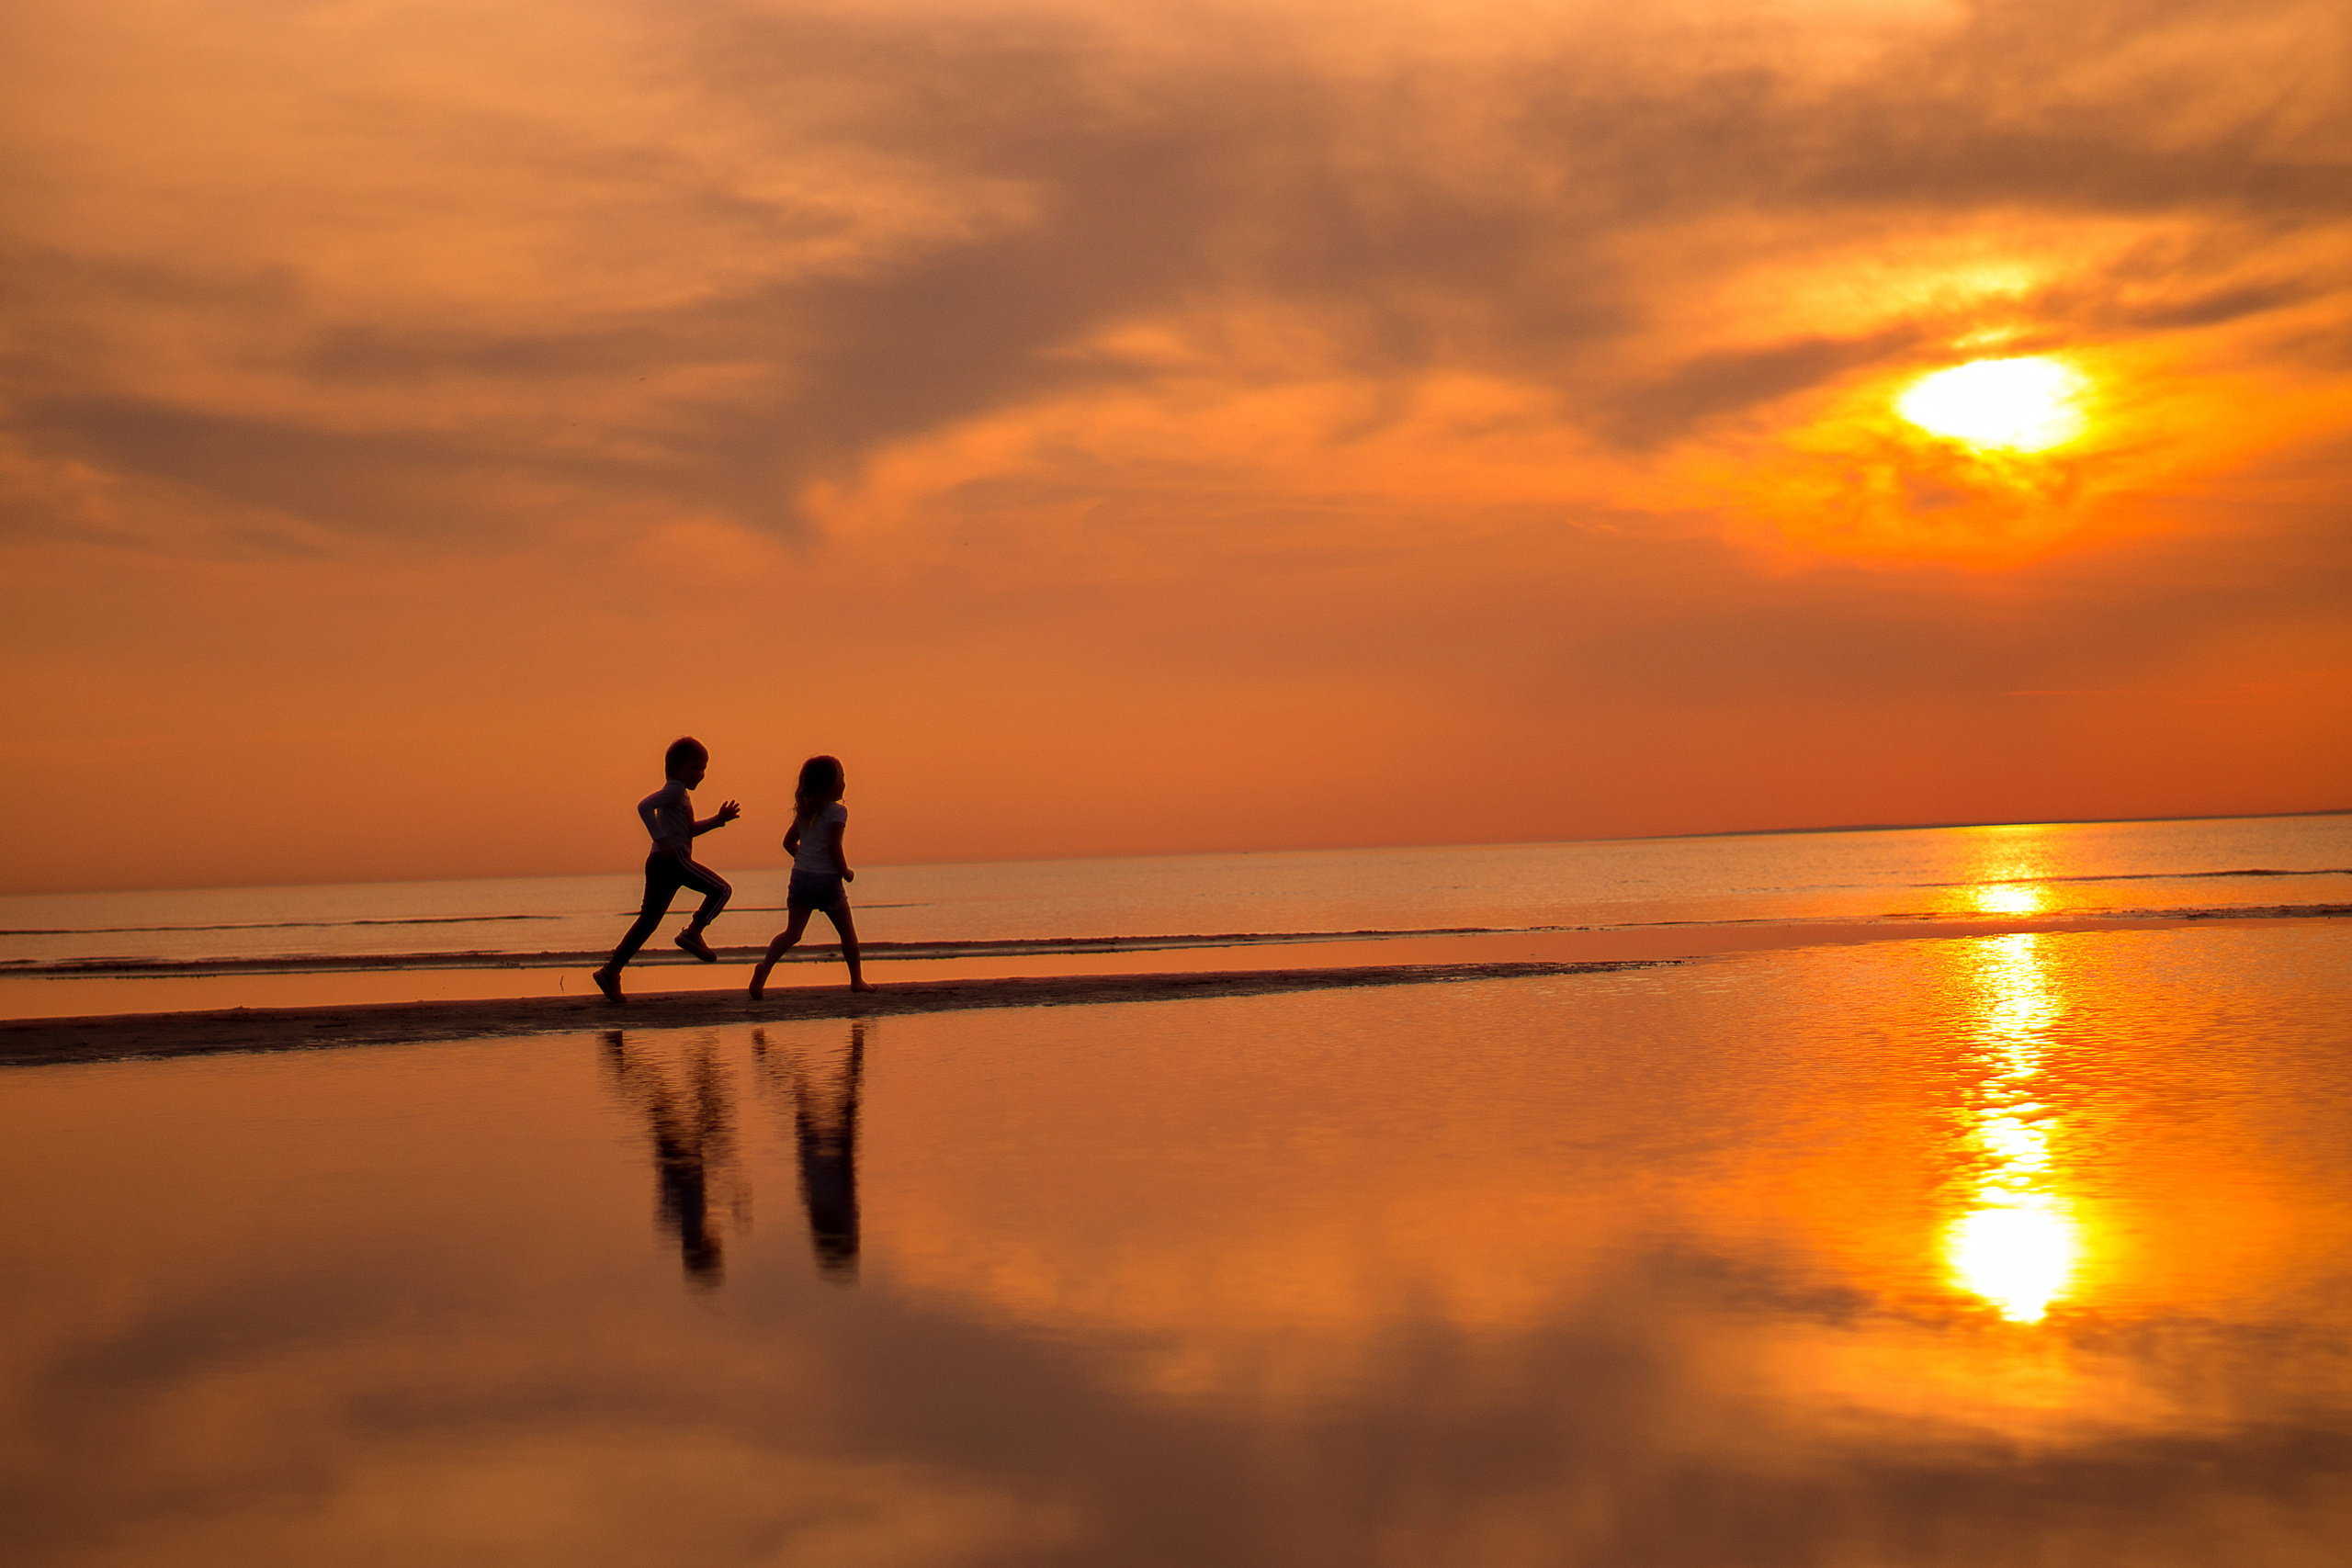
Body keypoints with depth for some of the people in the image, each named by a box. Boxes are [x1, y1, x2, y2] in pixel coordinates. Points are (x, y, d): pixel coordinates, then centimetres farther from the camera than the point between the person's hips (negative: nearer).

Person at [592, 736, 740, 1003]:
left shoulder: (680, 793, 27)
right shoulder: (675, 789, -5)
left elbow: (687, 830, 39)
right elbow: (645, 806, -21)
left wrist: (718, 820, 29)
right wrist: (661, 840, -23)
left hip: (660, 862, 10)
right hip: (672, 858, -10)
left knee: (649, 920, 8)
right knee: (720, 889, -10)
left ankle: (611, 970, 7)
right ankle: (693, 932, -9)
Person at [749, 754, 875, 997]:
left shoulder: (805, 811, 11)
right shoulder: (837, 811, -10)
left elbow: (789, 842, 16)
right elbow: (833, 845, -20)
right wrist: (846, 871, -7)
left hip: (800, 876, 5)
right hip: (827, 878, -5)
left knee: (792, 932, 1)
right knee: (847, 931, 12)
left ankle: (764, 967, -21)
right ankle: (856, 979, 19)